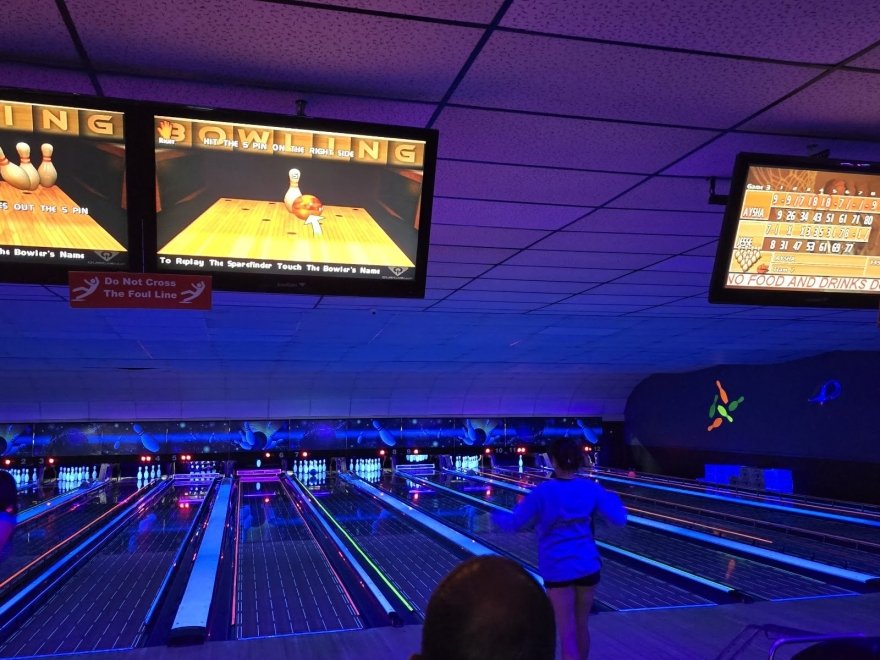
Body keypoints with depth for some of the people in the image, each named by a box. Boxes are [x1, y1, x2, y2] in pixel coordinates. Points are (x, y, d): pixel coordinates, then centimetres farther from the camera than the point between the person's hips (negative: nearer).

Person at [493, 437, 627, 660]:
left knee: (567, 634, 0)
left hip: (558, 569, -4)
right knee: (581, 626, 20)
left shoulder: (543, 492, -12)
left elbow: (514, 524, -8)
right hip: (588, 566, 4)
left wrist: (497, 517, 13)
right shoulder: (591, 488, -4)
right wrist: (612, 497, 16)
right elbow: (619, 519, -4)